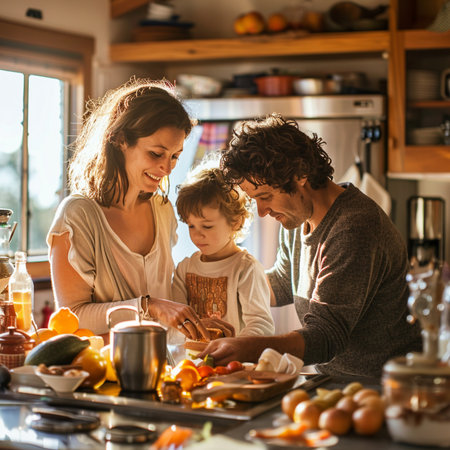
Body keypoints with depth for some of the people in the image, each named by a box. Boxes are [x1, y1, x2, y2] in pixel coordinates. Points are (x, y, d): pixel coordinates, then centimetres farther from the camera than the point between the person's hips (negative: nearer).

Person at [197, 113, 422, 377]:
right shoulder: (297, 215, 7)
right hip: (331, 378, 8)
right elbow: (282, 286, 26)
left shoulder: (354, 229, -23)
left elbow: (327, 336, -28)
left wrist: (250, 348, -39)